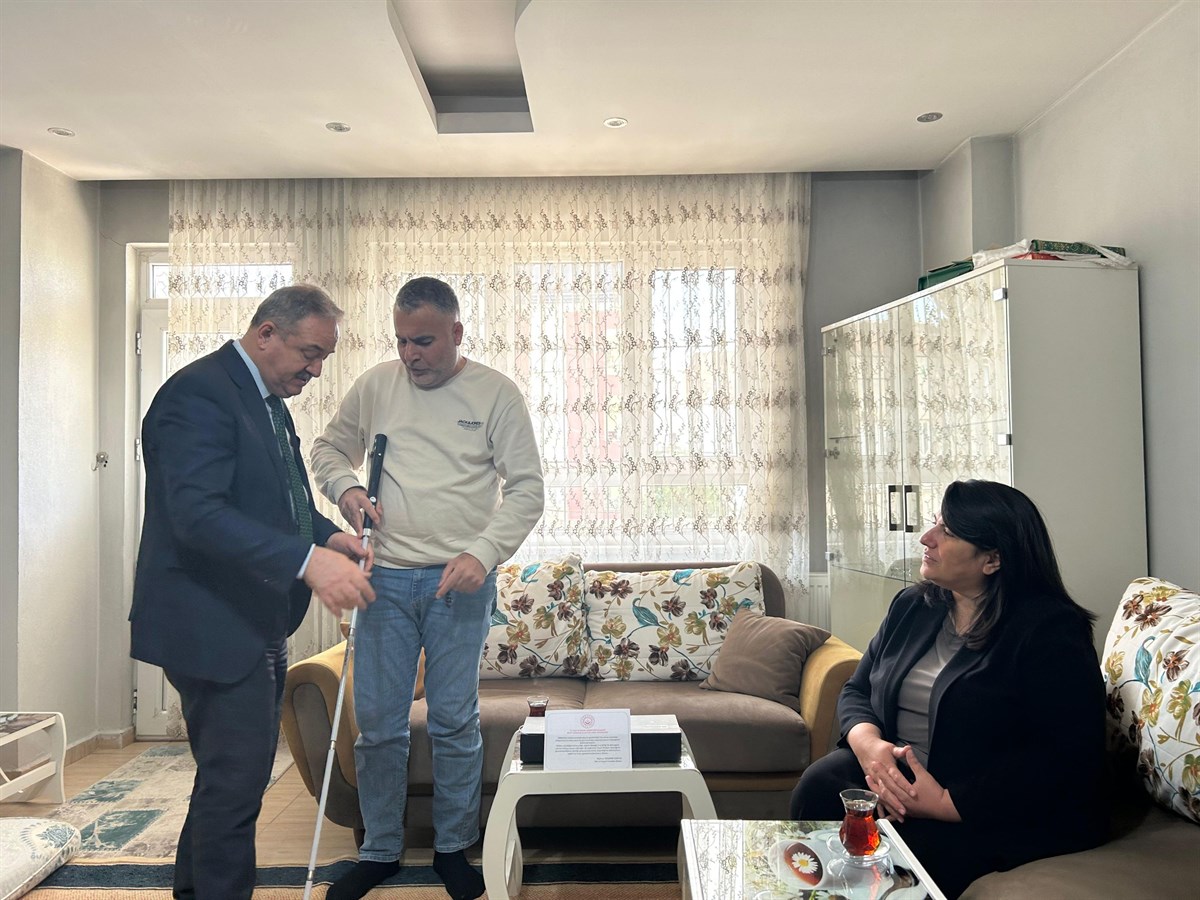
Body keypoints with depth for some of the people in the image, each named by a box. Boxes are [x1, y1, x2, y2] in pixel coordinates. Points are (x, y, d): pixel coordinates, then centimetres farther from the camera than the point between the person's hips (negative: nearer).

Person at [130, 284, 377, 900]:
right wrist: (307, 559, -37)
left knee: (237, 774, 20)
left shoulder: (267, 399, 15)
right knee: (235, 780, -2)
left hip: (257, 625, 10)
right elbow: (198, 513, -29)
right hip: (211, 624, -10)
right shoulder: (198, 393, -17)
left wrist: (327, 534, 2)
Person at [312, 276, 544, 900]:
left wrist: (482, 554, -15)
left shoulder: (496, 393, -2)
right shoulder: (376, 385, 6)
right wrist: (345, 488, -4)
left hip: (460, 583, -2)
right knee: (377, 724, 9)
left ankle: (454, 849, 27)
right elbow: (328, 448, 18)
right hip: (384, 577, 3)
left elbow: (527, 488, -4)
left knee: (455, 724, 7)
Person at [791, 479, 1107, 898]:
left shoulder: (1049, 631, -11)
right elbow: (856, 691, 12)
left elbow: (1065, 756, -19)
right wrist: (868, 743, -12)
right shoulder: (913, 606, 9)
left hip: (998, 812, -5)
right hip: (898, 781, 6)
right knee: (820, 784, -23)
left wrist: (948, 803, -23)